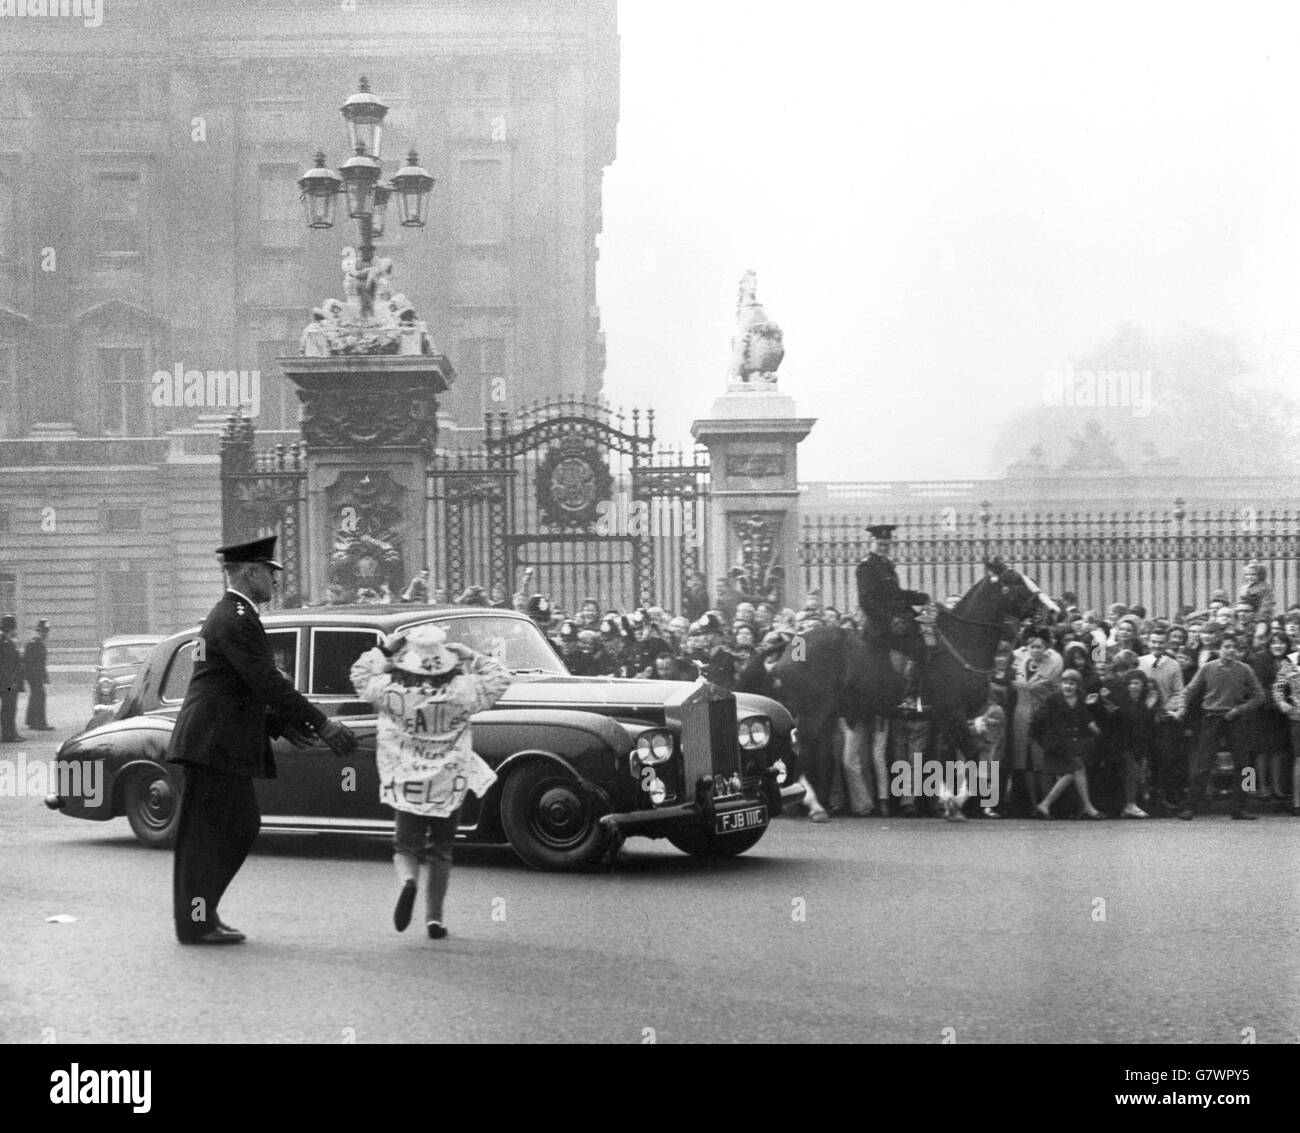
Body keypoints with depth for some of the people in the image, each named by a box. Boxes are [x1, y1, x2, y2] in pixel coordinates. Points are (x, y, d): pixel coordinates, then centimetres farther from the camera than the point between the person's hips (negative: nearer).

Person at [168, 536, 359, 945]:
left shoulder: (228, 616, 18)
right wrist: (322, 724, -19)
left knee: (242, 826, 14)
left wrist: (279, 724, 14)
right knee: (207, 833, -3)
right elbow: (269, 682, -21)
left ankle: (199, 910, 20)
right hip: (214, 743, -10)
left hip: (219, 744, 10)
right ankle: (197, 924, 4)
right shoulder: (237, 620, -16)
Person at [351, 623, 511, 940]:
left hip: (405, 784, 0)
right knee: (439, 851, 14)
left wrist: (386, 649, 6)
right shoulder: (459, 690, -16)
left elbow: (360, 675, 7)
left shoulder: (391, 689, -13)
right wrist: (471, 657, 2)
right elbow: (500, 678, -2)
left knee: (406, 845, 15)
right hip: (448, 785, 0)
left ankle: (408, 879, -17)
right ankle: (435, 917, 11)